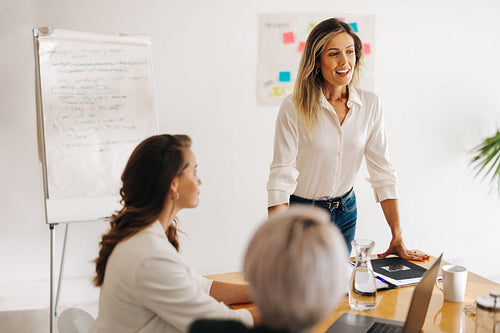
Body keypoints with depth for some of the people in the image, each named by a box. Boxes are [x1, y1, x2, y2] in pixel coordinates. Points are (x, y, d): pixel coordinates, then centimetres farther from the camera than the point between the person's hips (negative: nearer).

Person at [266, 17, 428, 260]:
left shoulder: (369, 105, -6)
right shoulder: (293, 108, -17)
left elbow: (382, 172, -4)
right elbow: (282, 175, -21)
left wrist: (397, 239, -7)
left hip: (345, 212, 4)